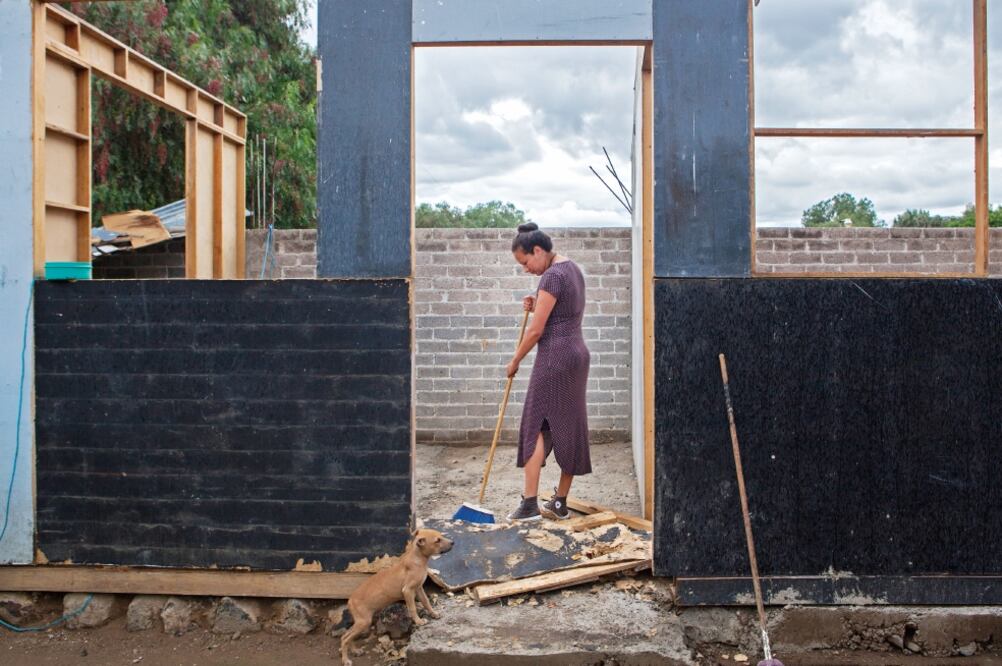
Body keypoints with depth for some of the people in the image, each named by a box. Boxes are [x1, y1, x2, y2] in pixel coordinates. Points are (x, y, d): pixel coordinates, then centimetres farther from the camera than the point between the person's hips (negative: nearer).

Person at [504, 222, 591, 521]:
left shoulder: (552, 275, -16)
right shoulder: (572, 268, 14)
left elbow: (536, 330, -16)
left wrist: (515, 360, -3)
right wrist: (536, 307, 5)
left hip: (555, 357, -9)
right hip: (577, 353, 10)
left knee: (536, 425, -3)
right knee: (571, 427, 10)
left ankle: (529, 504, -3)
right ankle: (560, 503, 17)